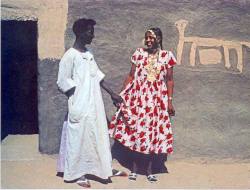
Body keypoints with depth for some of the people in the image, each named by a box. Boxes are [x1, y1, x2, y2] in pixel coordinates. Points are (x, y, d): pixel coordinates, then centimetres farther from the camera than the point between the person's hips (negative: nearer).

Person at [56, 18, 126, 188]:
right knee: (80, 138, 3)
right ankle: (78, 174, 17)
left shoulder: (89, 53, 10)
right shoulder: (70, 55, -14)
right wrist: (77, 102, -13)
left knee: (100, 135, 14)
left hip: (95, 105, 8)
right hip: (81, 107, -7)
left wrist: (112, 93, 14)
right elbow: (63, 83, -13)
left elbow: (97, 75, 15)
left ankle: (106, 168, 27)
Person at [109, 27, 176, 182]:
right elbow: (131, 76, 5)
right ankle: (134, 168, 13)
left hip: (157, 99, 0)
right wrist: (122, 94, 2)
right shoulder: (139, 53, 2)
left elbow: (169, 80, 3)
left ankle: (149, 170, 15)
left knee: (153, 131, 3)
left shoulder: (167, 56, 0)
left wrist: (170, 101, -2)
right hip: (138, 96, 1)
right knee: (135, 130, 2)